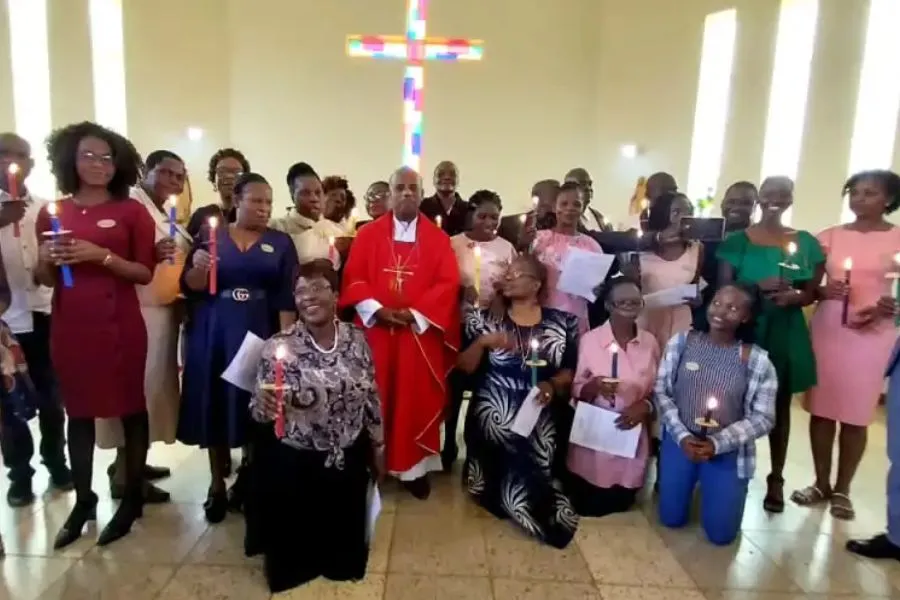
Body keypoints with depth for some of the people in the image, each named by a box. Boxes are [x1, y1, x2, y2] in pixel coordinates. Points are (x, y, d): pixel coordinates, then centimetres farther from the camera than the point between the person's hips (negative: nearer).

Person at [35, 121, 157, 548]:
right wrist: (47, 260, -9)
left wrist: (102, 256, -18)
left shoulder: (132, 211, -1)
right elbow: (44, 280, 12)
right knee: (78, 411, 10)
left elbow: (145, 273, -5)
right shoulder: (51, 212, 8)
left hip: (120, 325, -3)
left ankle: (132, 498, 17)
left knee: (130, 408, 4)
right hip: (68, 326, 3)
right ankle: (83, 500, 23)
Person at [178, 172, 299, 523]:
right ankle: (217, 485, 18)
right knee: (215, 406, 4)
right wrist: (198, 268, -22)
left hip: (259, 334, 0)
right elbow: (190, 288, 0)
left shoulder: (281, 243, 5)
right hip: (213, 335, 1)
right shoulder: (212, 236, 6)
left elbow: (287, 297, -2)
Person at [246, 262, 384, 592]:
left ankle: (340, 563, 48)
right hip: (293, 466, -3)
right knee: (294, 539, 11)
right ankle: (294, 569, 44)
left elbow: (371, 396, 5)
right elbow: (259, 410, -13)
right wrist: (264, 406, -37)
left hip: (349, 460, 3)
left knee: (346, 546, 16)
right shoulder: (279, 346, -17)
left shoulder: (356, 339, -6)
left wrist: (378, 445, 11)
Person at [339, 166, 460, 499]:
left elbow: (448, 283, -4)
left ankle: (415, 466, 16)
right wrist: (377, 310, -15)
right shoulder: (368, 234, 6)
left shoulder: (437, 238, 5)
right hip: (376, 329, 1)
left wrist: (415, 313, -15)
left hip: (421, 331, 0)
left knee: (416, 398, 4)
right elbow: (354, 278, 0)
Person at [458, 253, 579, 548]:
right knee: (504, 476, -5)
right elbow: (465, 367, -1)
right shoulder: (485, 318, 1)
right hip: (494, 419, 0)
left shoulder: (563, 323, 2)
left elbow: (571, 369, 5)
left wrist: (553, 385, -16)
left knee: (530, 475, -10)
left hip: (540, 421, 0)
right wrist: (482, 341, -18)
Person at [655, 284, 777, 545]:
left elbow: (763, 418, -10)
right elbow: (661, 392, -4)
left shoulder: (757, 360, -13)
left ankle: (710, 486, 36)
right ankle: (694, 484, 40)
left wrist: (717, 443, -20)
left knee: (721, 534, 6)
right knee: (671, 519, 10)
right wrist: (682, 436, -15)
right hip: (680, 442, 1)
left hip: (728, 452, -1)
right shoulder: (681, 342, -8)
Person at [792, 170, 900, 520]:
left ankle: (842, 489, 19)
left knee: (856, 414, 3)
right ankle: (821, 483, 20)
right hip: (826, 327, 2)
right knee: (821, 408, 6)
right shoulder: (830, 236, 7)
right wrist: (824, 291, -11)